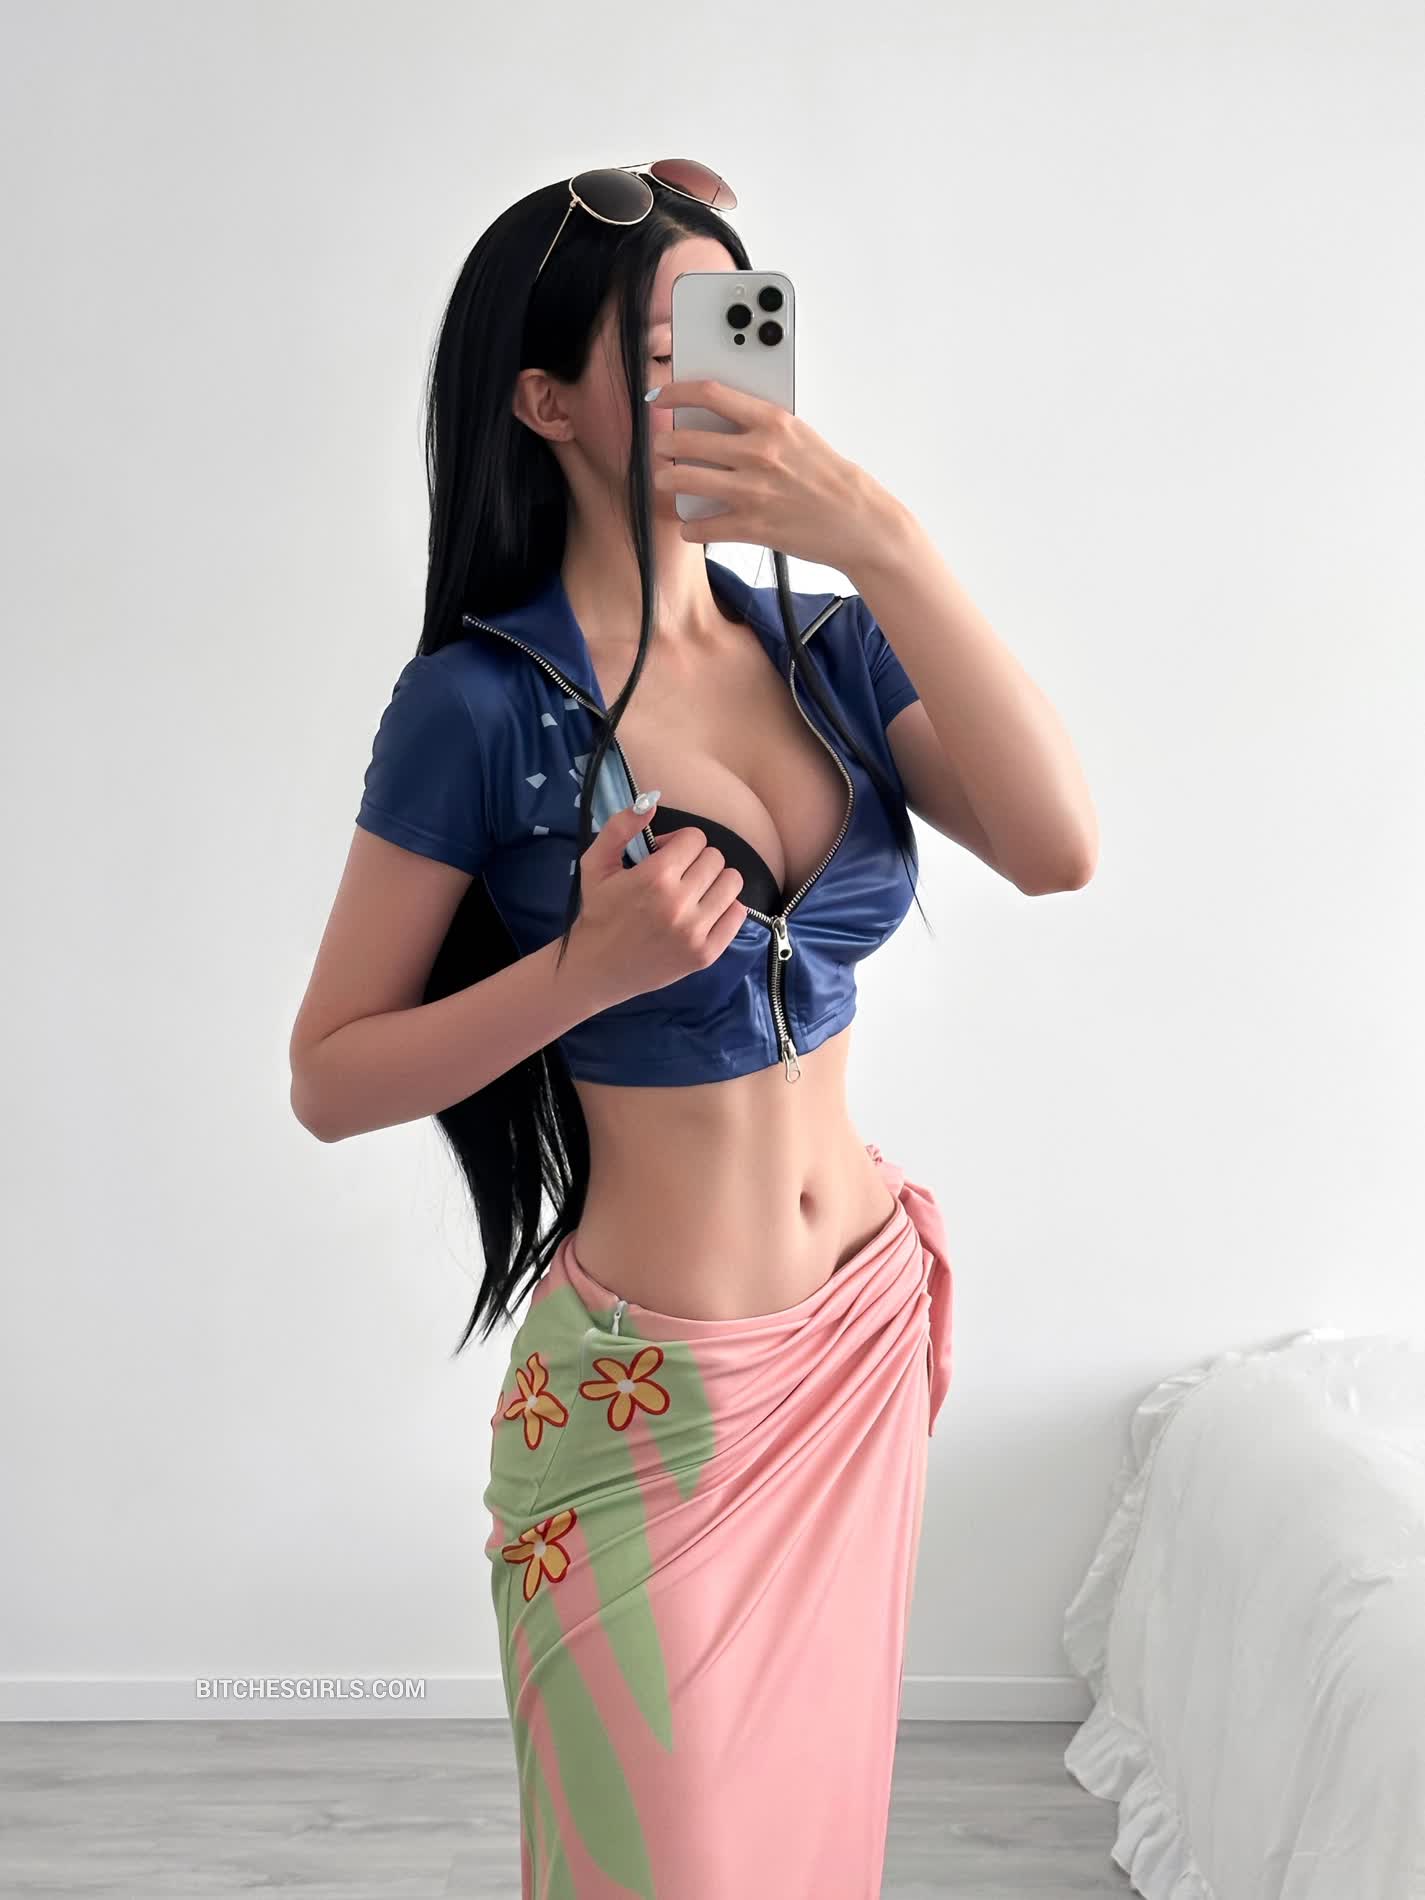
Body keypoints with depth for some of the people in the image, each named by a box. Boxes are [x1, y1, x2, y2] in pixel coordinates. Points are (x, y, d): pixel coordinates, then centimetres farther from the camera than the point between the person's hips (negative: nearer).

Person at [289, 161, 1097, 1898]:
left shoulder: (827, 651, 0)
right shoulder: (482, 706, -15)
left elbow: (1056, 852, -18)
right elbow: (329, 1078, -11)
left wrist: (886, 547, -26)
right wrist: (588, 970, -25)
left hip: (868, 1331, 5)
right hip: (654, 1384, -5)